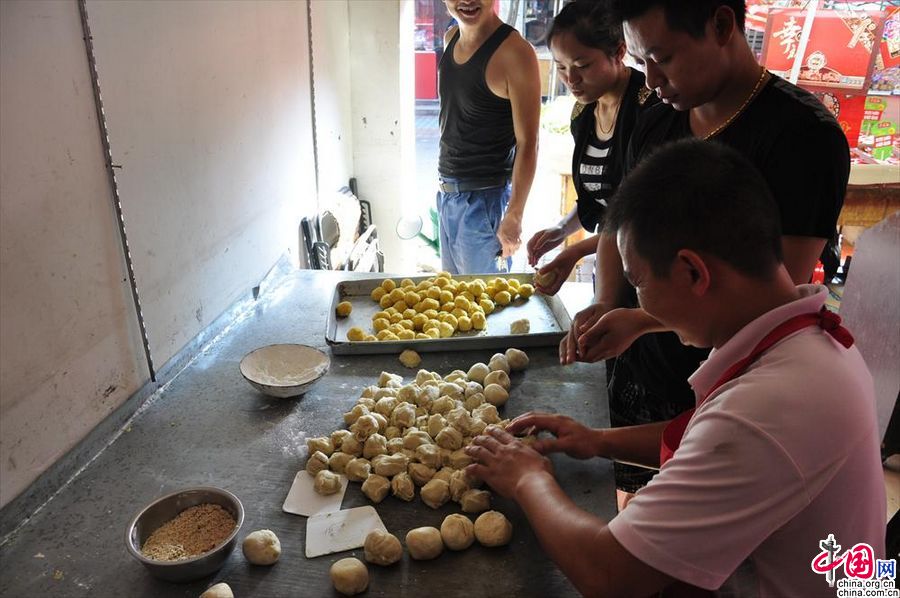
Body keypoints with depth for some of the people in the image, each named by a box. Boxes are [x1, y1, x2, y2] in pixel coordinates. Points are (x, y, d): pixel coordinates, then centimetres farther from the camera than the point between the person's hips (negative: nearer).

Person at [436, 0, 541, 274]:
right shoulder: (451, 38, 7)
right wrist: (445, 183, 17)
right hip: (447, 192, 7)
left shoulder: (514, 52, -17)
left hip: (484, 199, -7)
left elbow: (527, 144, -17)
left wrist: (513, 217, -17)